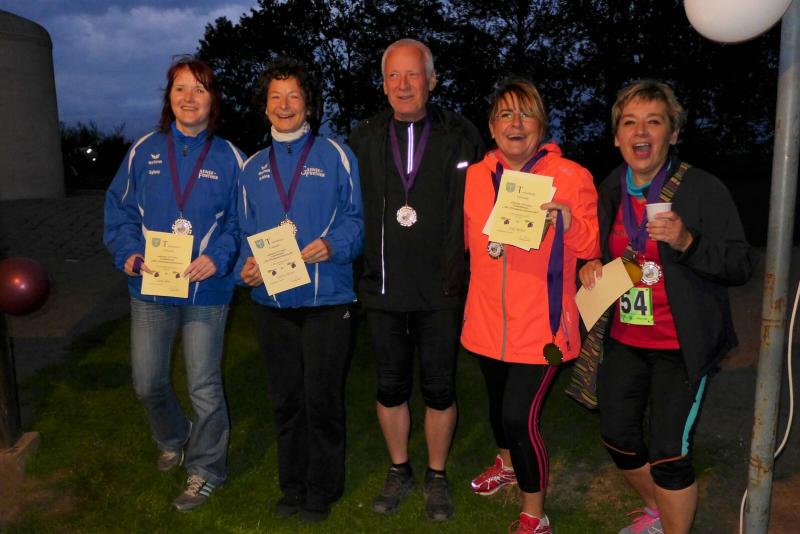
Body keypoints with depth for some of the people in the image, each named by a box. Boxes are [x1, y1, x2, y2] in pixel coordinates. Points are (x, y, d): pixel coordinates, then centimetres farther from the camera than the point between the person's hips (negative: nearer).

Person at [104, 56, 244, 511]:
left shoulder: (228, 158, -2)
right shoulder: (145, 151, 4)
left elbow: (242, 220, -2)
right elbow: (120, 210, 7)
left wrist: (218, 258, -18)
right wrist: (128, 253, -9)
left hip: (206, 291, -3)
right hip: (150, 289, 3)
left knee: (205, 387, 7)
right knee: (148, 383, 15)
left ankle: (206, 472, 27)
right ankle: (173, 441, 45)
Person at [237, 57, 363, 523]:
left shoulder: (336, 156, -1)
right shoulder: (254, 168, 12)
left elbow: (357, 218, -3)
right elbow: (247, 232, 15)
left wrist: (334, 246, -22)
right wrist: (247, 266, -5)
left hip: (327, 299, -4)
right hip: (272, 301, 5)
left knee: (322, 400, 4)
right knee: (286, 399, 15)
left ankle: (322, 491, 23)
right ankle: (293, 485, 32)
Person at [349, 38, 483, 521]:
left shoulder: (461, 135, -2)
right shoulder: (363, 139, 5)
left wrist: (459, 268, -7)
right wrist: (361, 262, 0)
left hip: (441, 288, -2)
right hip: (383, 287, 2)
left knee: (440, 389, 9)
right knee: (390, 387, 13)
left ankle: (437, 476, 30)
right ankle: (399, 471, 34)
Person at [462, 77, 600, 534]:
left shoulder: (571, 176, -9)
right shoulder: (476, 175, 4)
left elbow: (592, 246, -9)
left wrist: (567, 222, -27)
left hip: (541, 324, -5)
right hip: (489, 320, 5)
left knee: (520, 416, -8)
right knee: (499, 402, 22)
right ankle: (508, 463, 54)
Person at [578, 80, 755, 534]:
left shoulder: (703, 189, -13)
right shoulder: (610, 190, 3)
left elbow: (742, 265, -14)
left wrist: (687, 243, -30)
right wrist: (590, 267, -3)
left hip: (681, 346, -6)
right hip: (624, 340, 6)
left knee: (668, 453, -7)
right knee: (618, 438, 15)